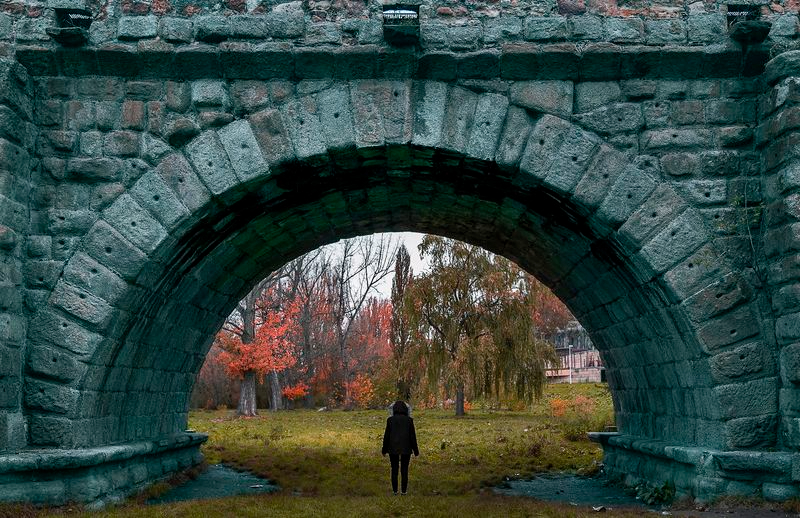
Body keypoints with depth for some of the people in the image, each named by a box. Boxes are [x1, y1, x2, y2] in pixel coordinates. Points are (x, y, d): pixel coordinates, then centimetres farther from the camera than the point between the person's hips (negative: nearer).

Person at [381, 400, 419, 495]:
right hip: (406, 448, 0)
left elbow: (387, 436, -2)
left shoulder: (390, 420, -5)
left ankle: (395, 490, 9)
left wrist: (384, 450, 8)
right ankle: (404, 490, 7)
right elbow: (412, 436, -4)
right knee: (404, 470, 8)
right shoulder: (409, 420, -5)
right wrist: (415, 450, 4)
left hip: (393, 448, 0)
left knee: (394, 470, 9)